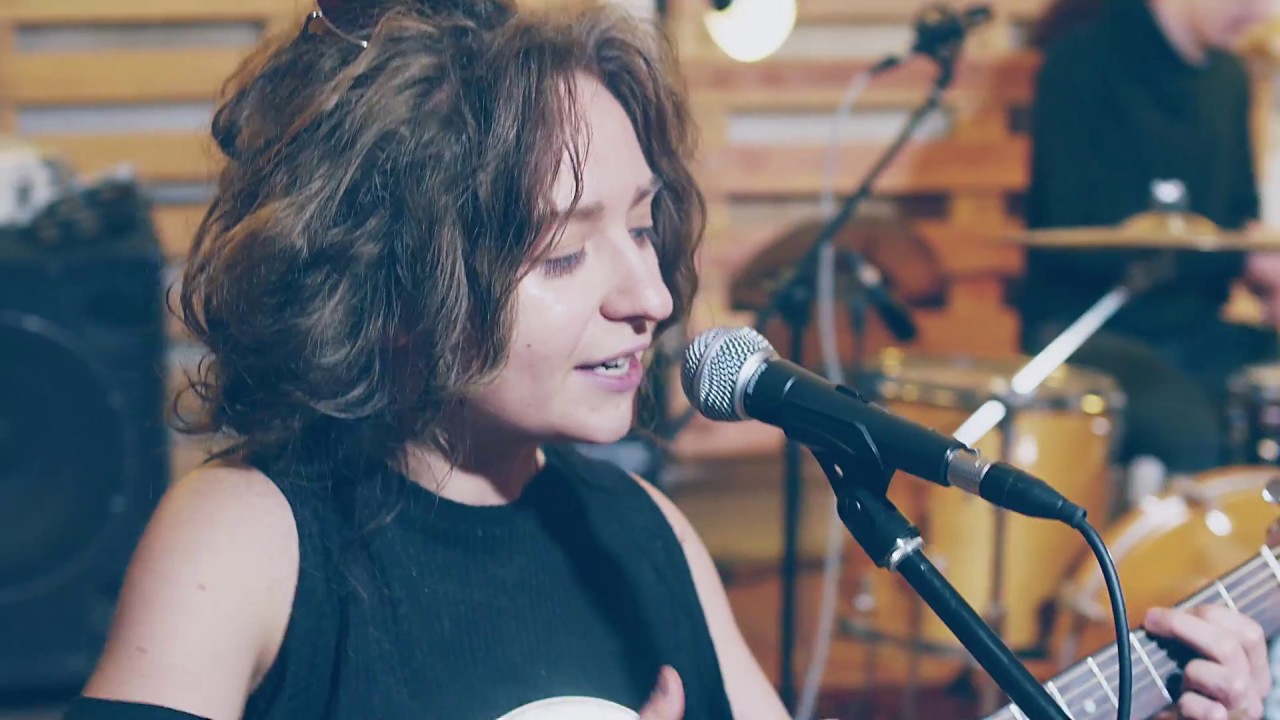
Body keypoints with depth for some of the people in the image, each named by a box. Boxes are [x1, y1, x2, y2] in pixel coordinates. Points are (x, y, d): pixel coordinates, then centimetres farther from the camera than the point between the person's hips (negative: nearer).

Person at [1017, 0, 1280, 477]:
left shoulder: (1227, 78, 12)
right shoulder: (1086, 62, -10)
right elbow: (1080, 239, -17)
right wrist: (1240, 258, -17)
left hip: (1196, 329, 7)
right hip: (1087, 331, -7)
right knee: (1184, 430, -35)